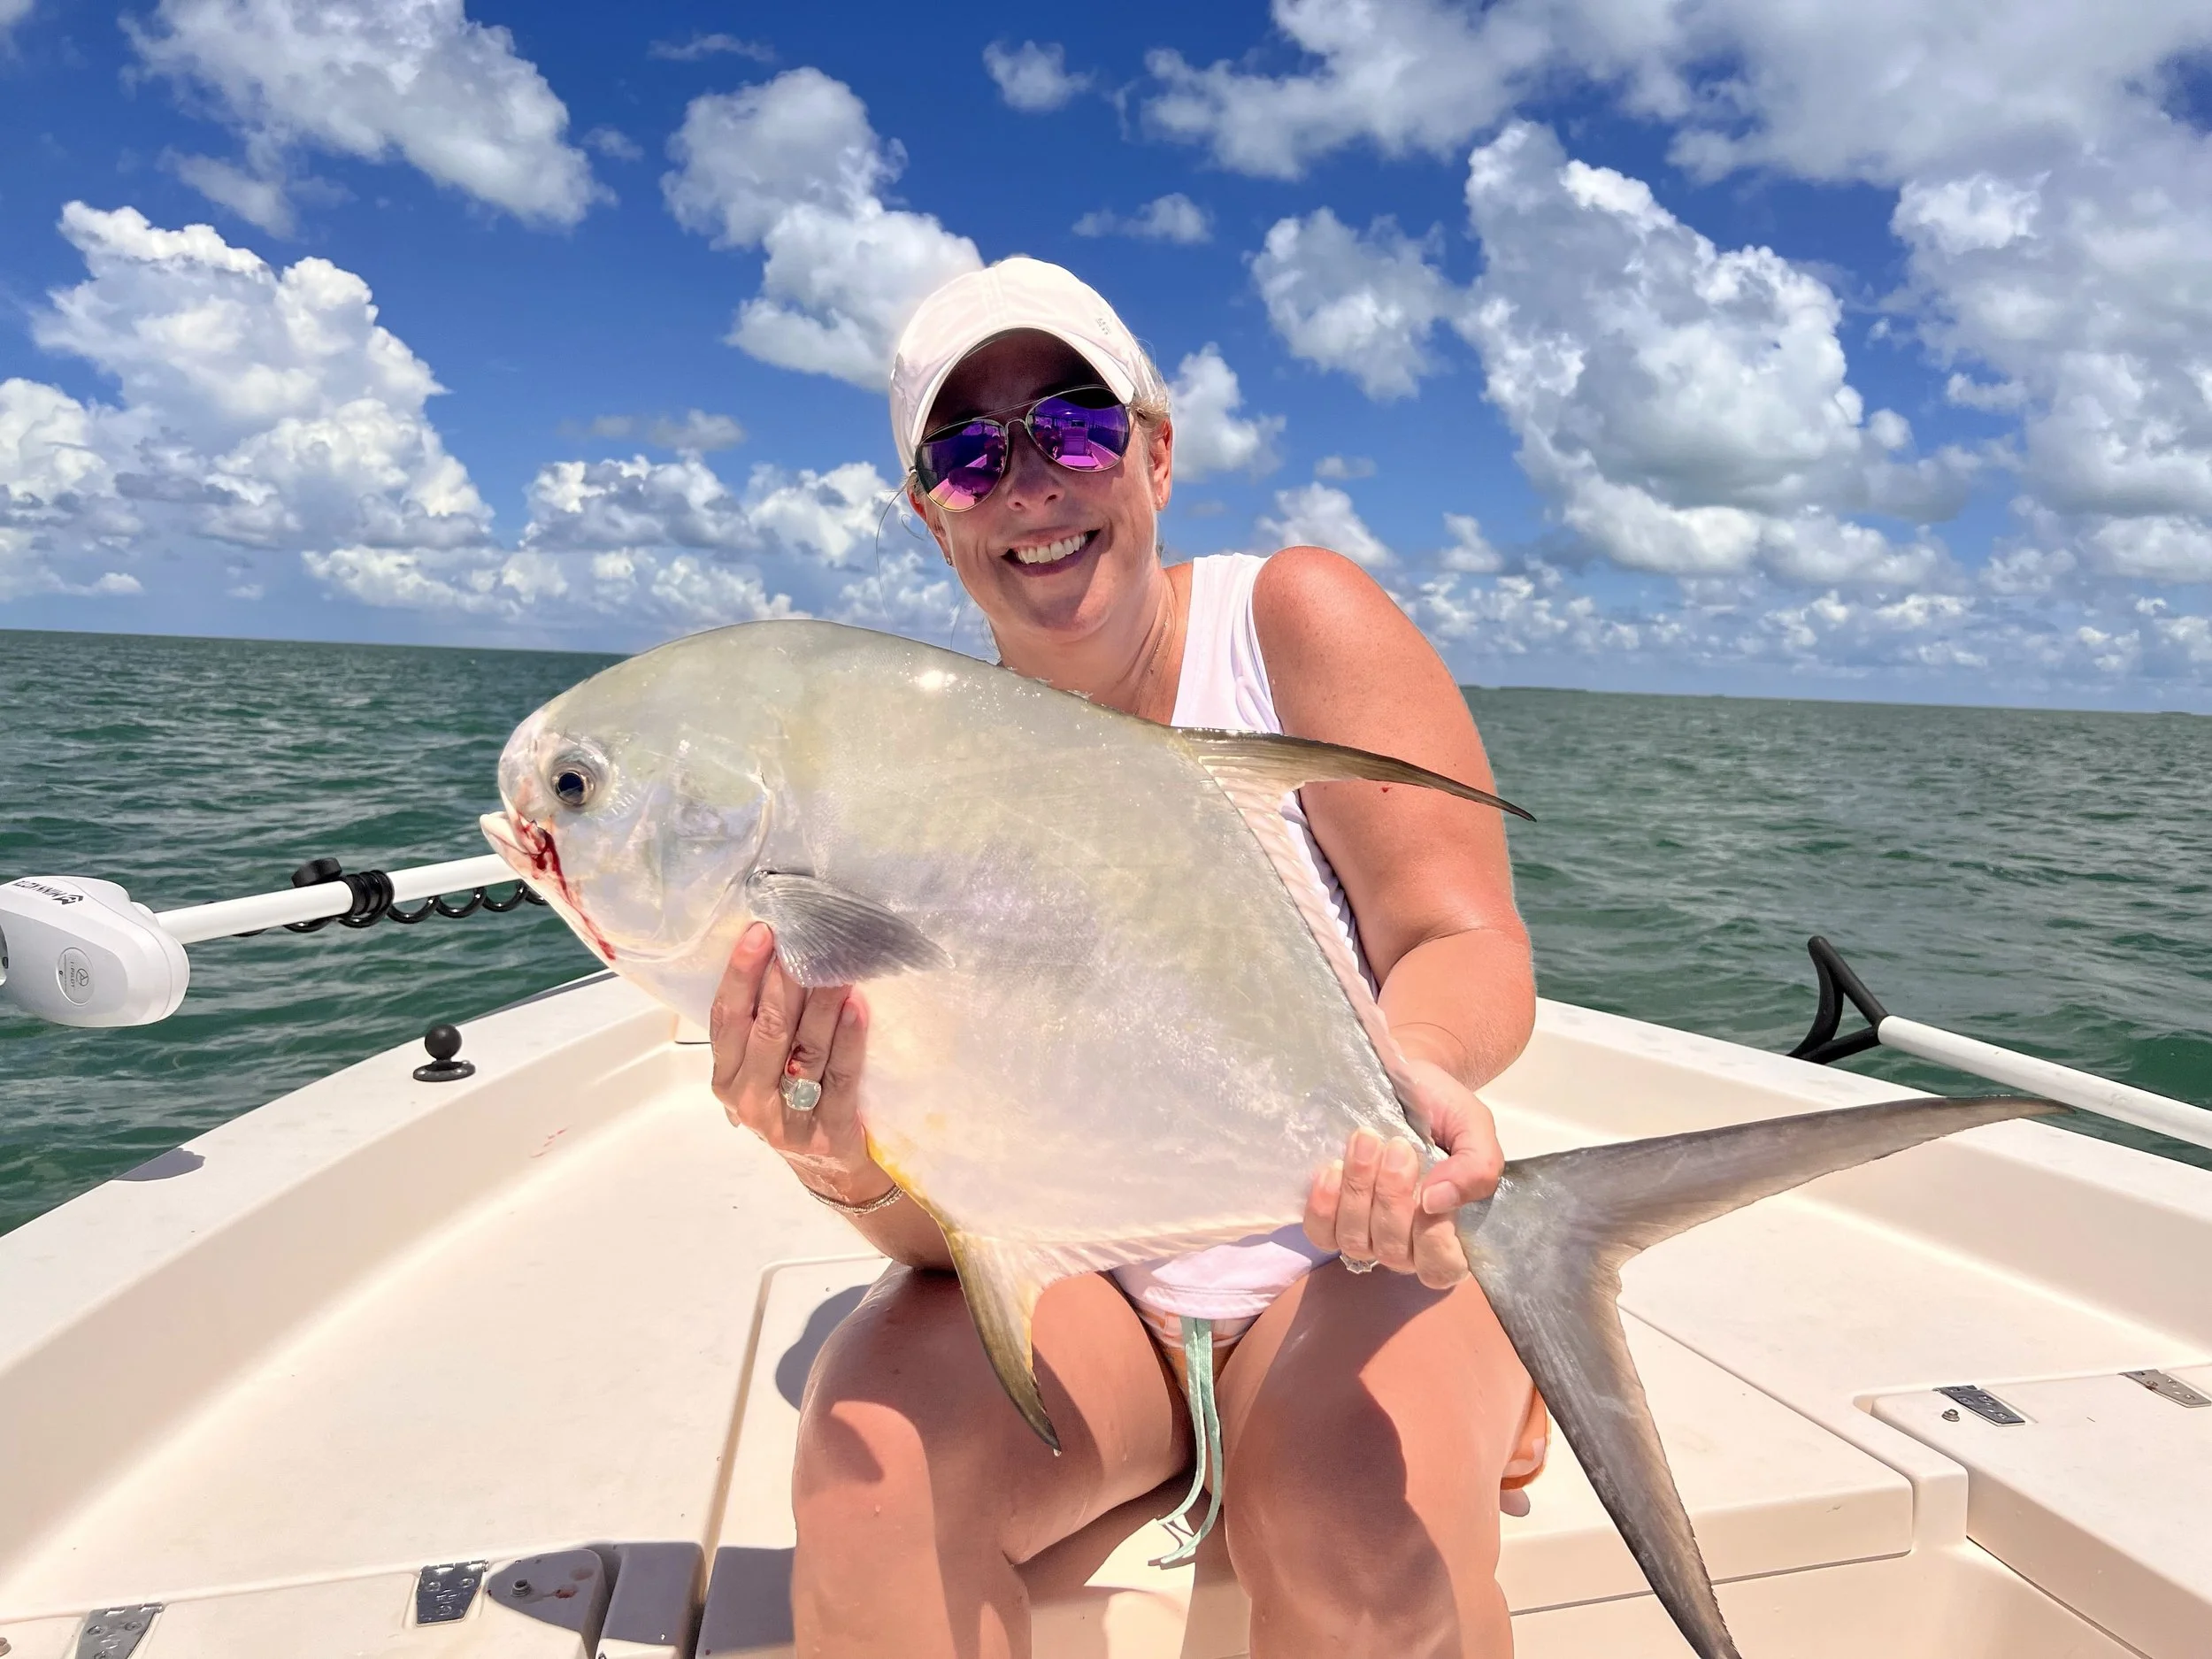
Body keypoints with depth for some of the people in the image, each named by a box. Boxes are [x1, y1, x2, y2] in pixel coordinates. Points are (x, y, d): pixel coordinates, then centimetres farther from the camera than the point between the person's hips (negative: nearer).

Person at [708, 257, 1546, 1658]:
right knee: (870, 1474, -24)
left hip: (1366, 1243, -1)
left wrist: (1407, 1058, -39)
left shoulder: (1295, 618, -8)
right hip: (1079, 1275, 2)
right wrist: (860, 1168, -33)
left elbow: (1469, 941, -16)